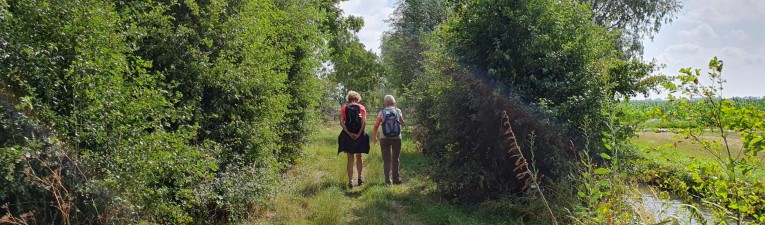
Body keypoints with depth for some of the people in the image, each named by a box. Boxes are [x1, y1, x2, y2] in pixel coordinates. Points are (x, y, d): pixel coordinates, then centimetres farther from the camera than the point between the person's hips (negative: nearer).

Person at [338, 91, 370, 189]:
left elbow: (342, 123, -8)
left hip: (348, 136, 0)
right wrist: (359, 134, -10)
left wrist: (349, 133, -9)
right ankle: (360, 178, 25)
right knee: (359, 157, 17)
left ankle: (350, 181, 2)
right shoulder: (361, 108, 1)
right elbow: (364, 122, -10)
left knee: (350, 159, 5)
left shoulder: (344, 108, 1)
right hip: (359, 135, 0)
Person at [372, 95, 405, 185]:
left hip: (384, 139, 0)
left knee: (387, 160, 6)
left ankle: (388, 180, 0)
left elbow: (376, 125, -4)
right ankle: (396, 179, 16)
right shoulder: (398, 111, -2)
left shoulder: (382, 112, -3)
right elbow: (402, 124, 12)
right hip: (397, 138, 1)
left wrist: (375, 137, 7)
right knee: (395, 159, 13)